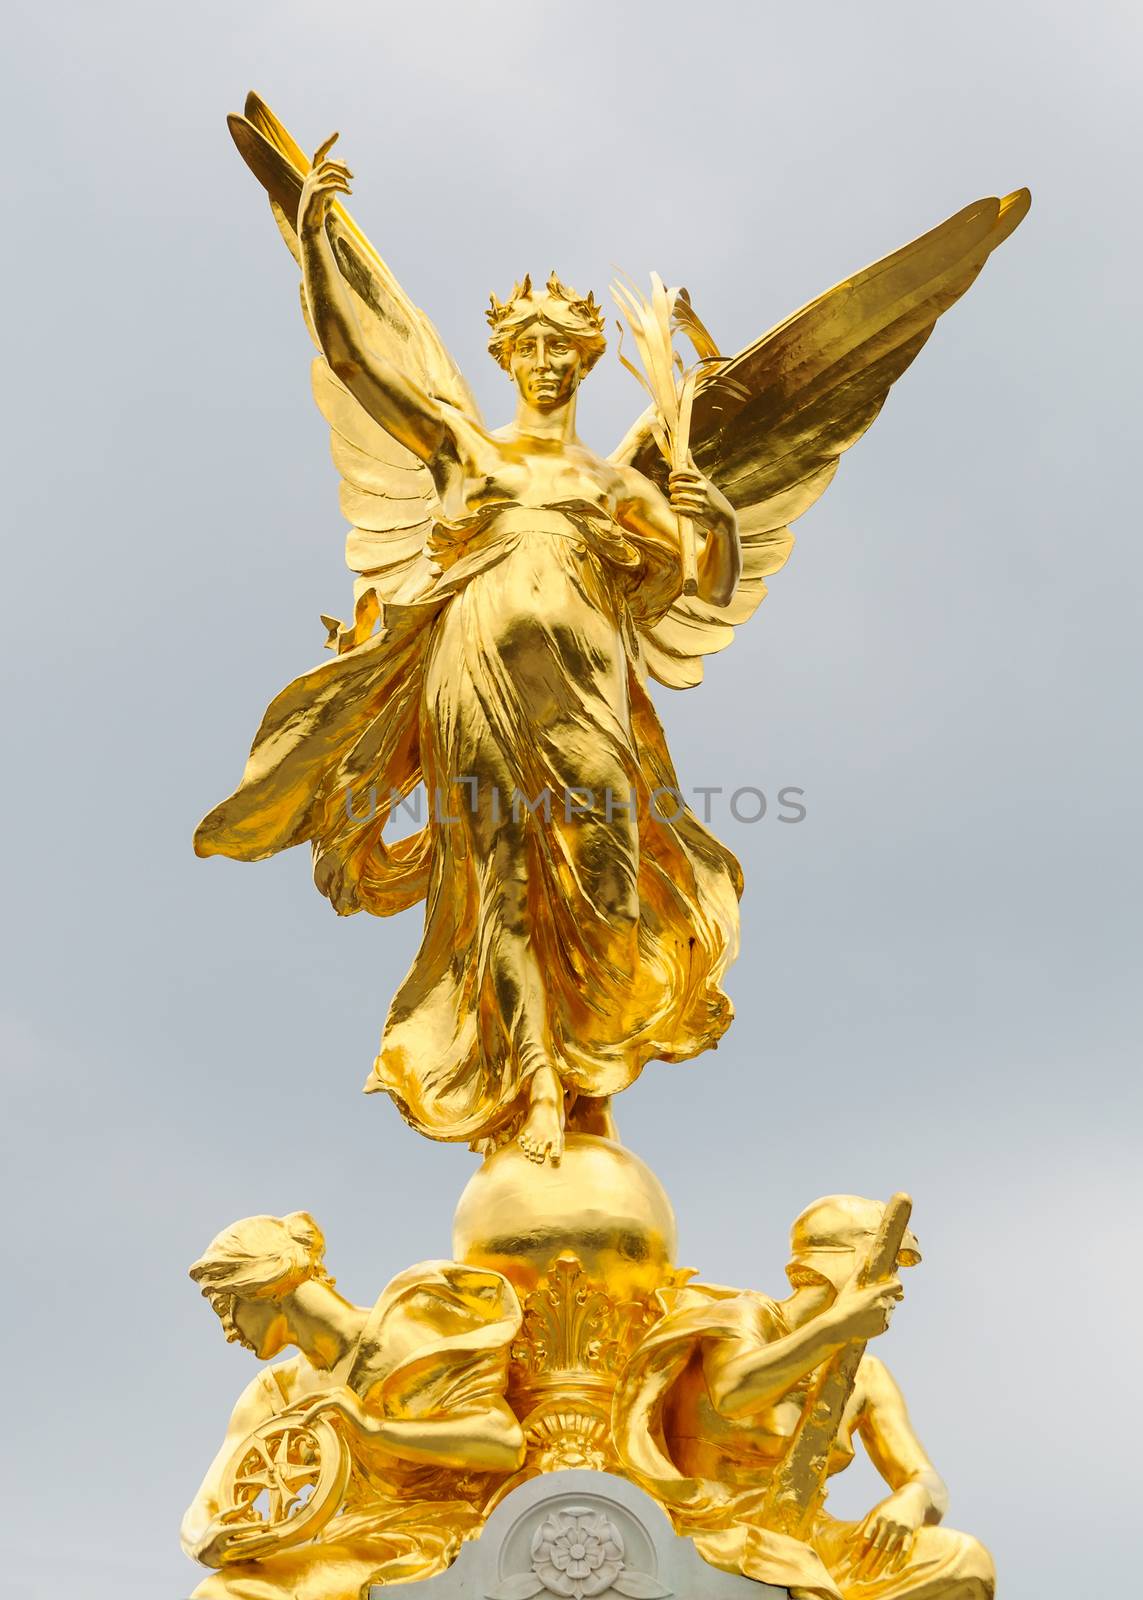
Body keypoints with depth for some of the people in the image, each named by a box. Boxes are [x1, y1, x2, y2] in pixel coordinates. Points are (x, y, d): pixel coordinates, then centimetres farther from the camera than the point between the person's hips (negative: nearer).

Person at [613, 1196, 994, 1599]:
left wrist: (909, 1501, -22)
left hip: (797, 1547, 7)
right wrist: (837, 1325, -31)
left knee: (964, 1562, -18)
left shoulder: (865, 1377, 10)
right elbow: (732, 1393, -34)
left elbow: (931, 1488, 3)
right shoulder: (745, 1317, -10)